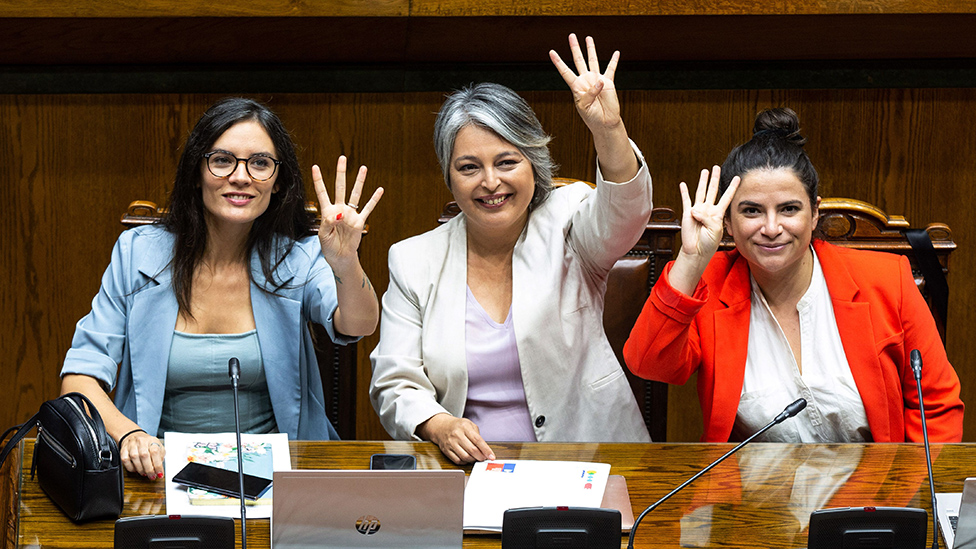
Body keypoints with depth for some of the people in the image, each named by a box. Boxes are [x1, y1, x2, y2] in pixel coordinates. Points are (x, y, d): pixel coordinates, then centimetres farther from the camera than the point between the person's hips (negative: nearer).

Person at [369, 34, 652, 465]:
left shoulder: (566, 223, 4)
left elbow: (624, 215, -20)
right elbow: (395, 386, 4)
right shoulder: (413, 261, 8)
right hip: (464, 472, 2)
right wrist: (438, 426, -17)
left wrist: (609, 131, -38)